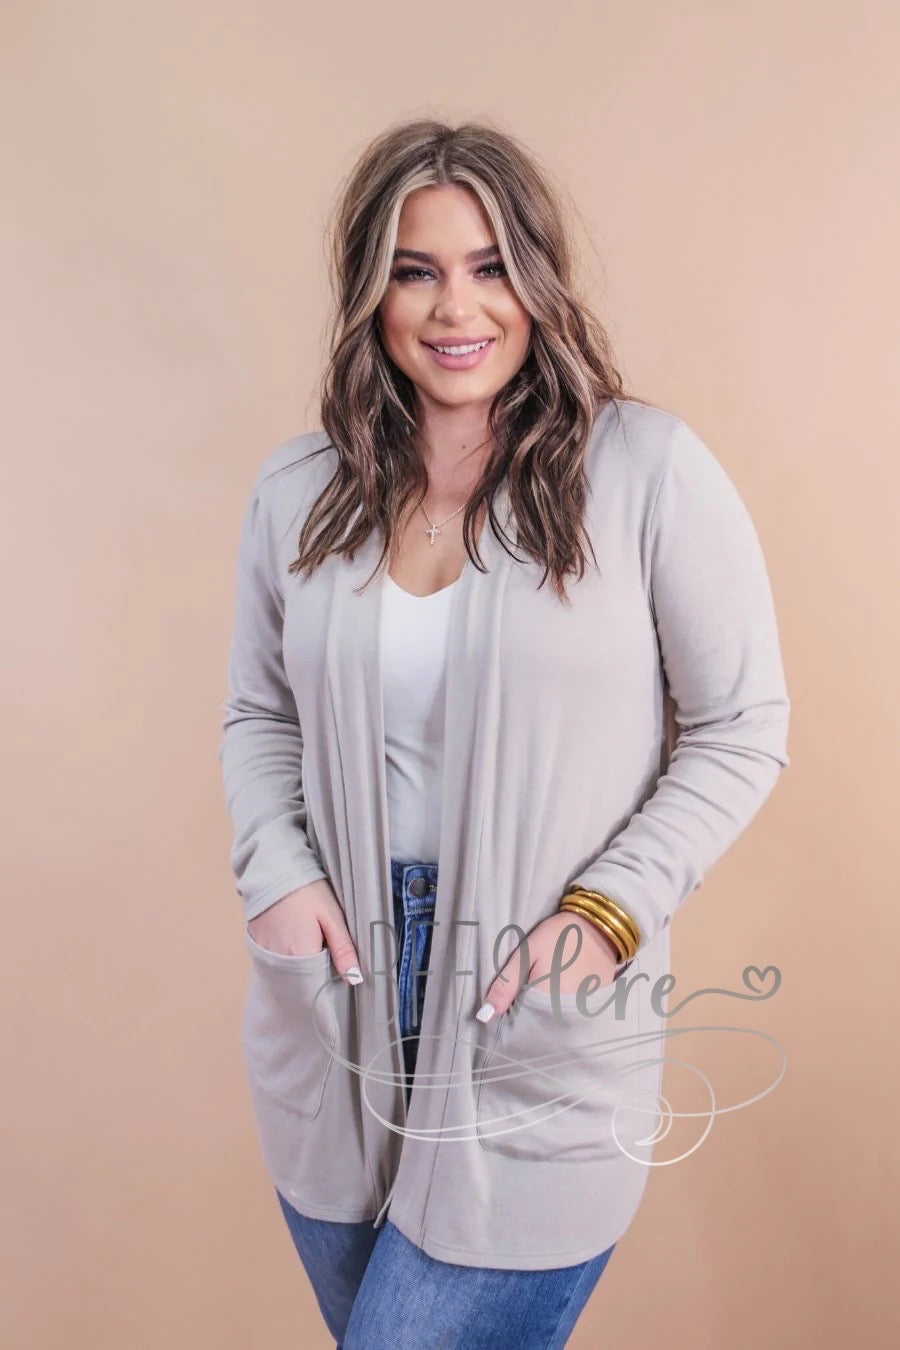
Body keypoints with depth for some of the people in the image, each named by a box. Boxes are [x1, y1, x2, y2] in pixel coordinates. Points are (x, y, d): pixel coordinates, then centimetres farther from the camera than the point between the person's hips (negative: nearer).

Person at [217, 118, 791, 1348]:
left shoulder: (650, 469, -10)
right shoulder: (298, 491, 2)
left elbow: (742, 731, -6)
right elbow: (257, 717, 11)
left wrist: (610, 908, -16)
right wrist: (276, 871, -6)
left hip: (544, 1030, -4)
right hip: (334, 1018, 5)